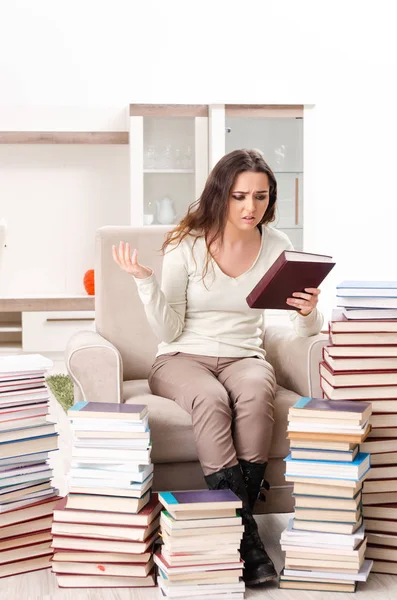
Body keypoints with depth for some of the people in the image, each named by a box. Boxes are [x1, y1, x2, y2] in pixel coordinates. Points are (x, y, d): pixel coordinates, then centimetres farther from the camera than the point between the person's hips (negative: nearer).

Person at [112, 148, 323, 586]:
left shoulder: (276, 247, 1)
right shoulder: (186, 245, -6)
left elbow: (305, 332, 1)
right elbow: (168, 331, -6)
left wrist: (308, 313, -22)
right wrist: (145, 282, -21)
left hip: (243, 357, 2)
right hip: (182, 358, -2)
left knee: (256, 392, -35)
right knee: (211, 399, -36)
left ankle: (236, 517, -26)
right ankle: (245, 534, -31)